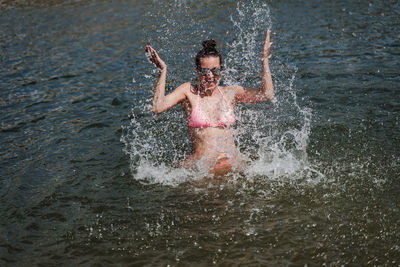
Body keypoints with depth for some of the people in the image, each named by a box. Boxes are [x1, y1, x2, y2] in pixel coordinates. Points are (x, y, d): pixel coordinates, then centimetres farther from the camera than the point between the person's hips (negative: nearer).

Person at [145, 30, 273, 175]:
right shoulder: (188, 91, 3)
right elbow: (158, 107, -10)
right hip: (201, 166, -3)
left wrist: (264, 60, -1)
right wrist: (163, 70, -12)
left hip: (234, 166, 3)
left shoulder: (230, 92, 10)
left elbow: (267, 95, 4)